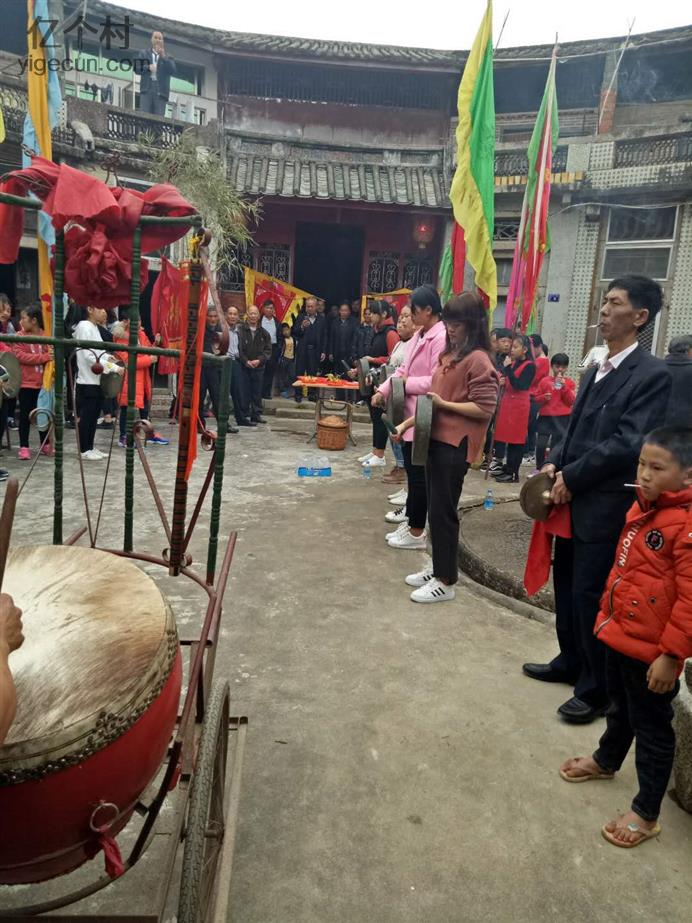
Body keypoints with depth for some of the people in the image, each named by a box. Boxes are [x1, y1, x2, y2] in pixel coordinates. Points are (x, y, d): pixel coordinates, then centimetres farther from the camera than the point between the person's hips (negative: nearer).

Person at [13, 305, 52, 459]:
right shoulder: (19, 337, -2)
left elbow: (51, 354, 6)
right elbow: (19, 355, -13)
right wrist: (43, 357, -20)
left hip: (43, 382, 2)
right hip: (25, 382, -2)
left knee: (44, 413, 13)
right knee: (25, 415, 2)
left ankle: (45, 445, 25)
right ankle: (24, 447, 8)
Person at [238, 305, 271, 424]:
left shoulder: (263, 332, 8)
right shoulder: (240, 330, -3)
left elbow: (268, 350, 4)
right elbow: (238, 348, -7)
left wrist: (259, 360, -10)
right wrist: (246, 361, -14)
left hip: (258, 367, 3)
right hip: (243, 366, -3)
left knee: (257, 392, 7)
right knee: (244, 391, 0)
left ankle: (257, 414, 14)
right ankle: (246, 414, 7)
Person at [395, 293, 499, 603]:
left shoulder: (478, 360, -13)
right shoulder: (448, 354, 14)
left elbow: (484, 409, -17)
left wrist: (444, 404, -16)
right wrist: (408, 422, 13)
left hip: (455, 445, -9)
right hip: (436, 438, 9)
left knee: (443, 511, -2)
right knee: (434, 508, 15)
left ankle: (446, 581, 10)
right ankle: (438, 567, 29)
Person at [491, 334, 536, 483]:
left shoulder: (530, 366, -10)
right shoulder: (513, 362, 9)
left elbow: (518, 385, -19)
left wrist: (508, 368, -20)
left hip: (519, 405, -7)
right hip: (507, 402, 7)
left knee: (516, 440, -2)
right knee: (507, 436, 11)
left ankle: (514, 474, 5)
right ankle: (508, 468, 22)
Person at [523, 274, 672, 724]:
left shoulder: (652, 374, -13)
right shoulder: (595, 372, 12)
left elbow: (628, 443, -20)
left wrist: (571, 477, -15)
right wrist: (555, 465, -1)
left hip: (605, 507, -8)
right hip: (574, 501, 8)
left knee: (591, 597, 2)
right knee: (567, 587, 19)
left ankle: (597, 689, 20)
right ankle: (570, 663, 38)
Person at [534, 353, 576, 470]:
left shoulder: (570, 383, 4)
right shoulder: (545, 381, 6)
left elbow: (571, 401, -5)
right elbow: (537, 400, 10)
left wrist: (564, 386, -14)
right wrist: (544, 397, -12)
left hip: (562, 419, -1)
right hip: (545, 417, 1)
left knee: (556, 446, 4)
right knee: (540, 445, -8)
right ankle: (539, 469, 7)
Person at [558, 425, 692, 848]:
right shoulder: (642, 507, 3)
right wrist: (607, 612, 18)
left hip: (652, 651, -8)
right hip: (620, 634, 8)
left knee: (652, 728, 10)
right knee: (619, 708, 29)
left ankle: (646, 814, 27)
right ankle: (606, 760, 52)